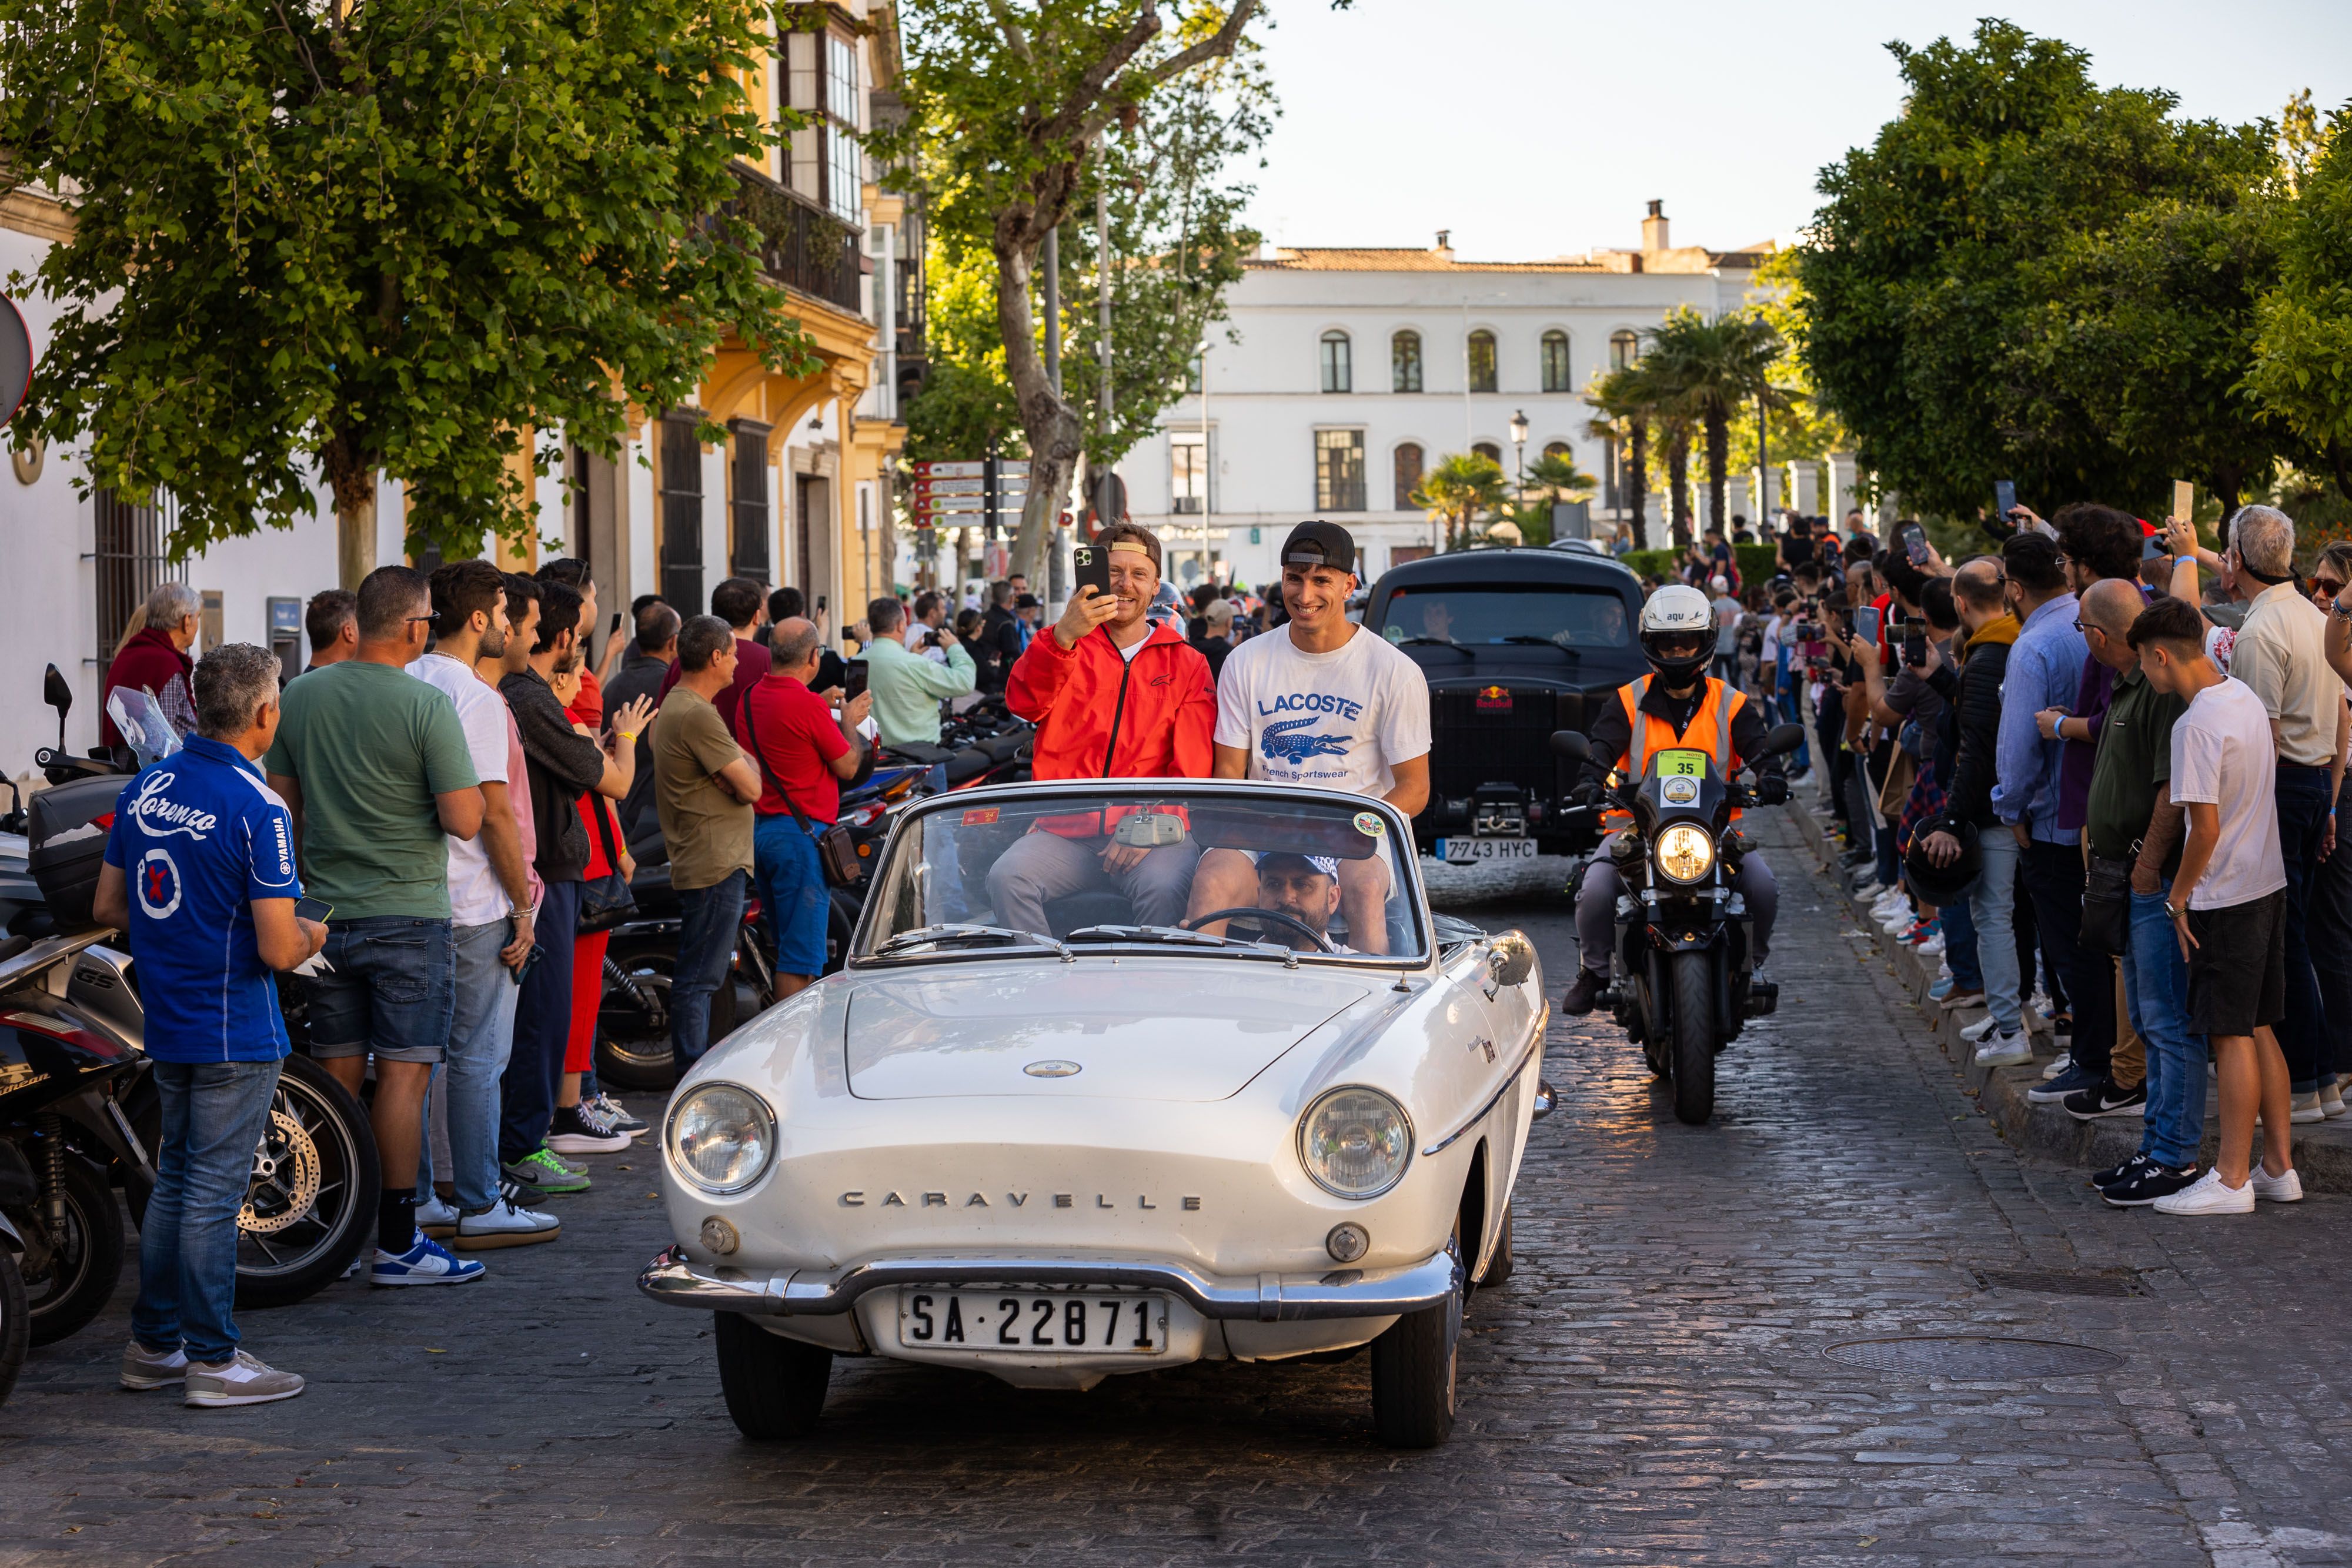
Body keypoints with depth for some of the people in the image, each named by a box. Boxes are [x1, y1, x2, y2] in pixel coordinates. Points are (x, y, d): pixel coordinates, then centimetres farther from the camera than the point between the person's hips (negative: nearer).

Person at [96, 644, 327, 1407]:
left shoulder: (144, 788, 4)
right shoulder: (258, 810, -19)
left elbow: (109, 906, 13)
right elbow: (277, 949, -21)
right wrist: (309, 934, 0)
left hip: (165, 1024, 7)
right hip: (234, 1032, -7)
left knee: (175, 1181, 18)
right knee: (214, 1193, -2)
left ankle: (153, 1344, 23)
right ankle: (212, 1359, 5)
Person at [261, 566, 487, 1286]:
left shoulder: (301, 696, 5)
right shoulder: (428, 706, -13)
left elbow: (282, 804, 12)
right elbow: (463, 820, -16)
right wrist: (472, 783, 5)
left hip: (325, 915, 5)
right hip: (408, 915, -5)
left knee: (338, 1076, 11)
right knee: (403, 1074, -2)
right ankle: (397, 1242, -2)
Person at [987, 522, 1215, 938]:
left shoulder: (1186, 663, 13)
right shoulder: (1065, 647, 16)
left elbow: (1193, 767, 4)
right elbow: (1023, 702, -8)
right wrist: (1064, 637, -26)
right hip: (1064, 833, 2)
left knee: (1164, 888, -34)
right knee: (1006, 878, -26)